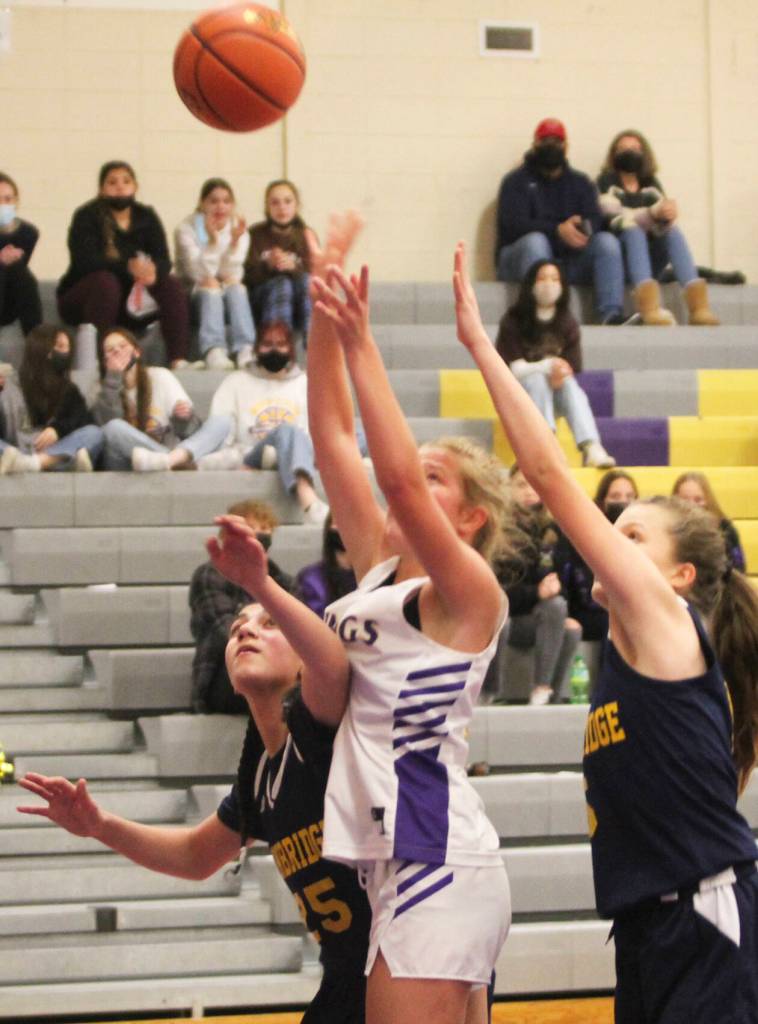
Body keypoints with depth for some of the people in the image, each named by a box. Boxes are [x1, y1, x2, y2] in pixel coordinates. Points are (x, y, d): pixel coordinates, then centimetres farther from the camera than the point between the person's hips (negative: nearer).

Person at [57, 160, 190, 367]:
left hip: (131, 299, 4)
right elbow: (85, 261, -26)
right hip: (82, 299, -4)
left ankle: (178, 360, -27)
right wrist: (128, 267, -40)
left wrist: (153, 271, -35)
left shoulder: (146, 217, 3)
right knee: (106, 281, -35)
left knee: (171, 284, -18)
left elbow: (164, 261, -9)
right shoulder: (86, 217, -10)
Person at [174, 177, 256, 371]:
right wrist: (213, 239, -28)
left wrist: (235, 241, -21)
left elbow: (231, 274, -8)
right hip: (196, 295, -2)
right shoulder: (186, 229, -5)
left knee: (236, 286, -29)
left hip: (229, 296, 2)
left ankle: (245, 351, -46)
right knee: (210, 286, -33)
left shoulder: (238, 229, 3)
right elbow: (199, 274, -17)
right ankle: (213, 351, -53)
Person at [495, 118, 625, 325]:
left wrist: (582, 229, -27)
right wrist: (557, 231, -29)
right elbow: (514, 224, -13)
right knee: (536, 240, -35)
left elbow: (595, 220, 0)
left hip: (570, 261, 3)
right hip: (520, 258, -3)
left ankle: (611, 314, -37)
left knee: (606, 240, -20)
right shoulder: (516, 182, 6)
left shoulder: (580, 182, 17)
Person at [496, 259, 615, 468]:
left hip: (556, 394, 2)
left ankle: (592, 449, -55)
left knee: (571, 387, -32)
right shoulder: (513, 322, -5)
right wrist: (547, 366, -29)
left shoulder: (568, 324, 4)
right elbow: (513, 368, -12)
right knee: (539, 379, -34)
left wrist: (561, 372, -25)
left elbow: (573, 369, 0)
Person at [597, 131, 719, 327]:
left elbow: (664, 224, -2)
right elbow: (615, 217, -15)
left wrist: (668, 214, -28)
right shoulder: (607, 182, 4)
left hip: (650, 260, 3)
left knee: (673, 230, -21)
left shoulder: (651, 185, 14)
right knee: (633, 229, -31)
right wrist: (653, 213, -32)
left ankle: (697, 304, -41)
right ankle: (649, 307, -57)